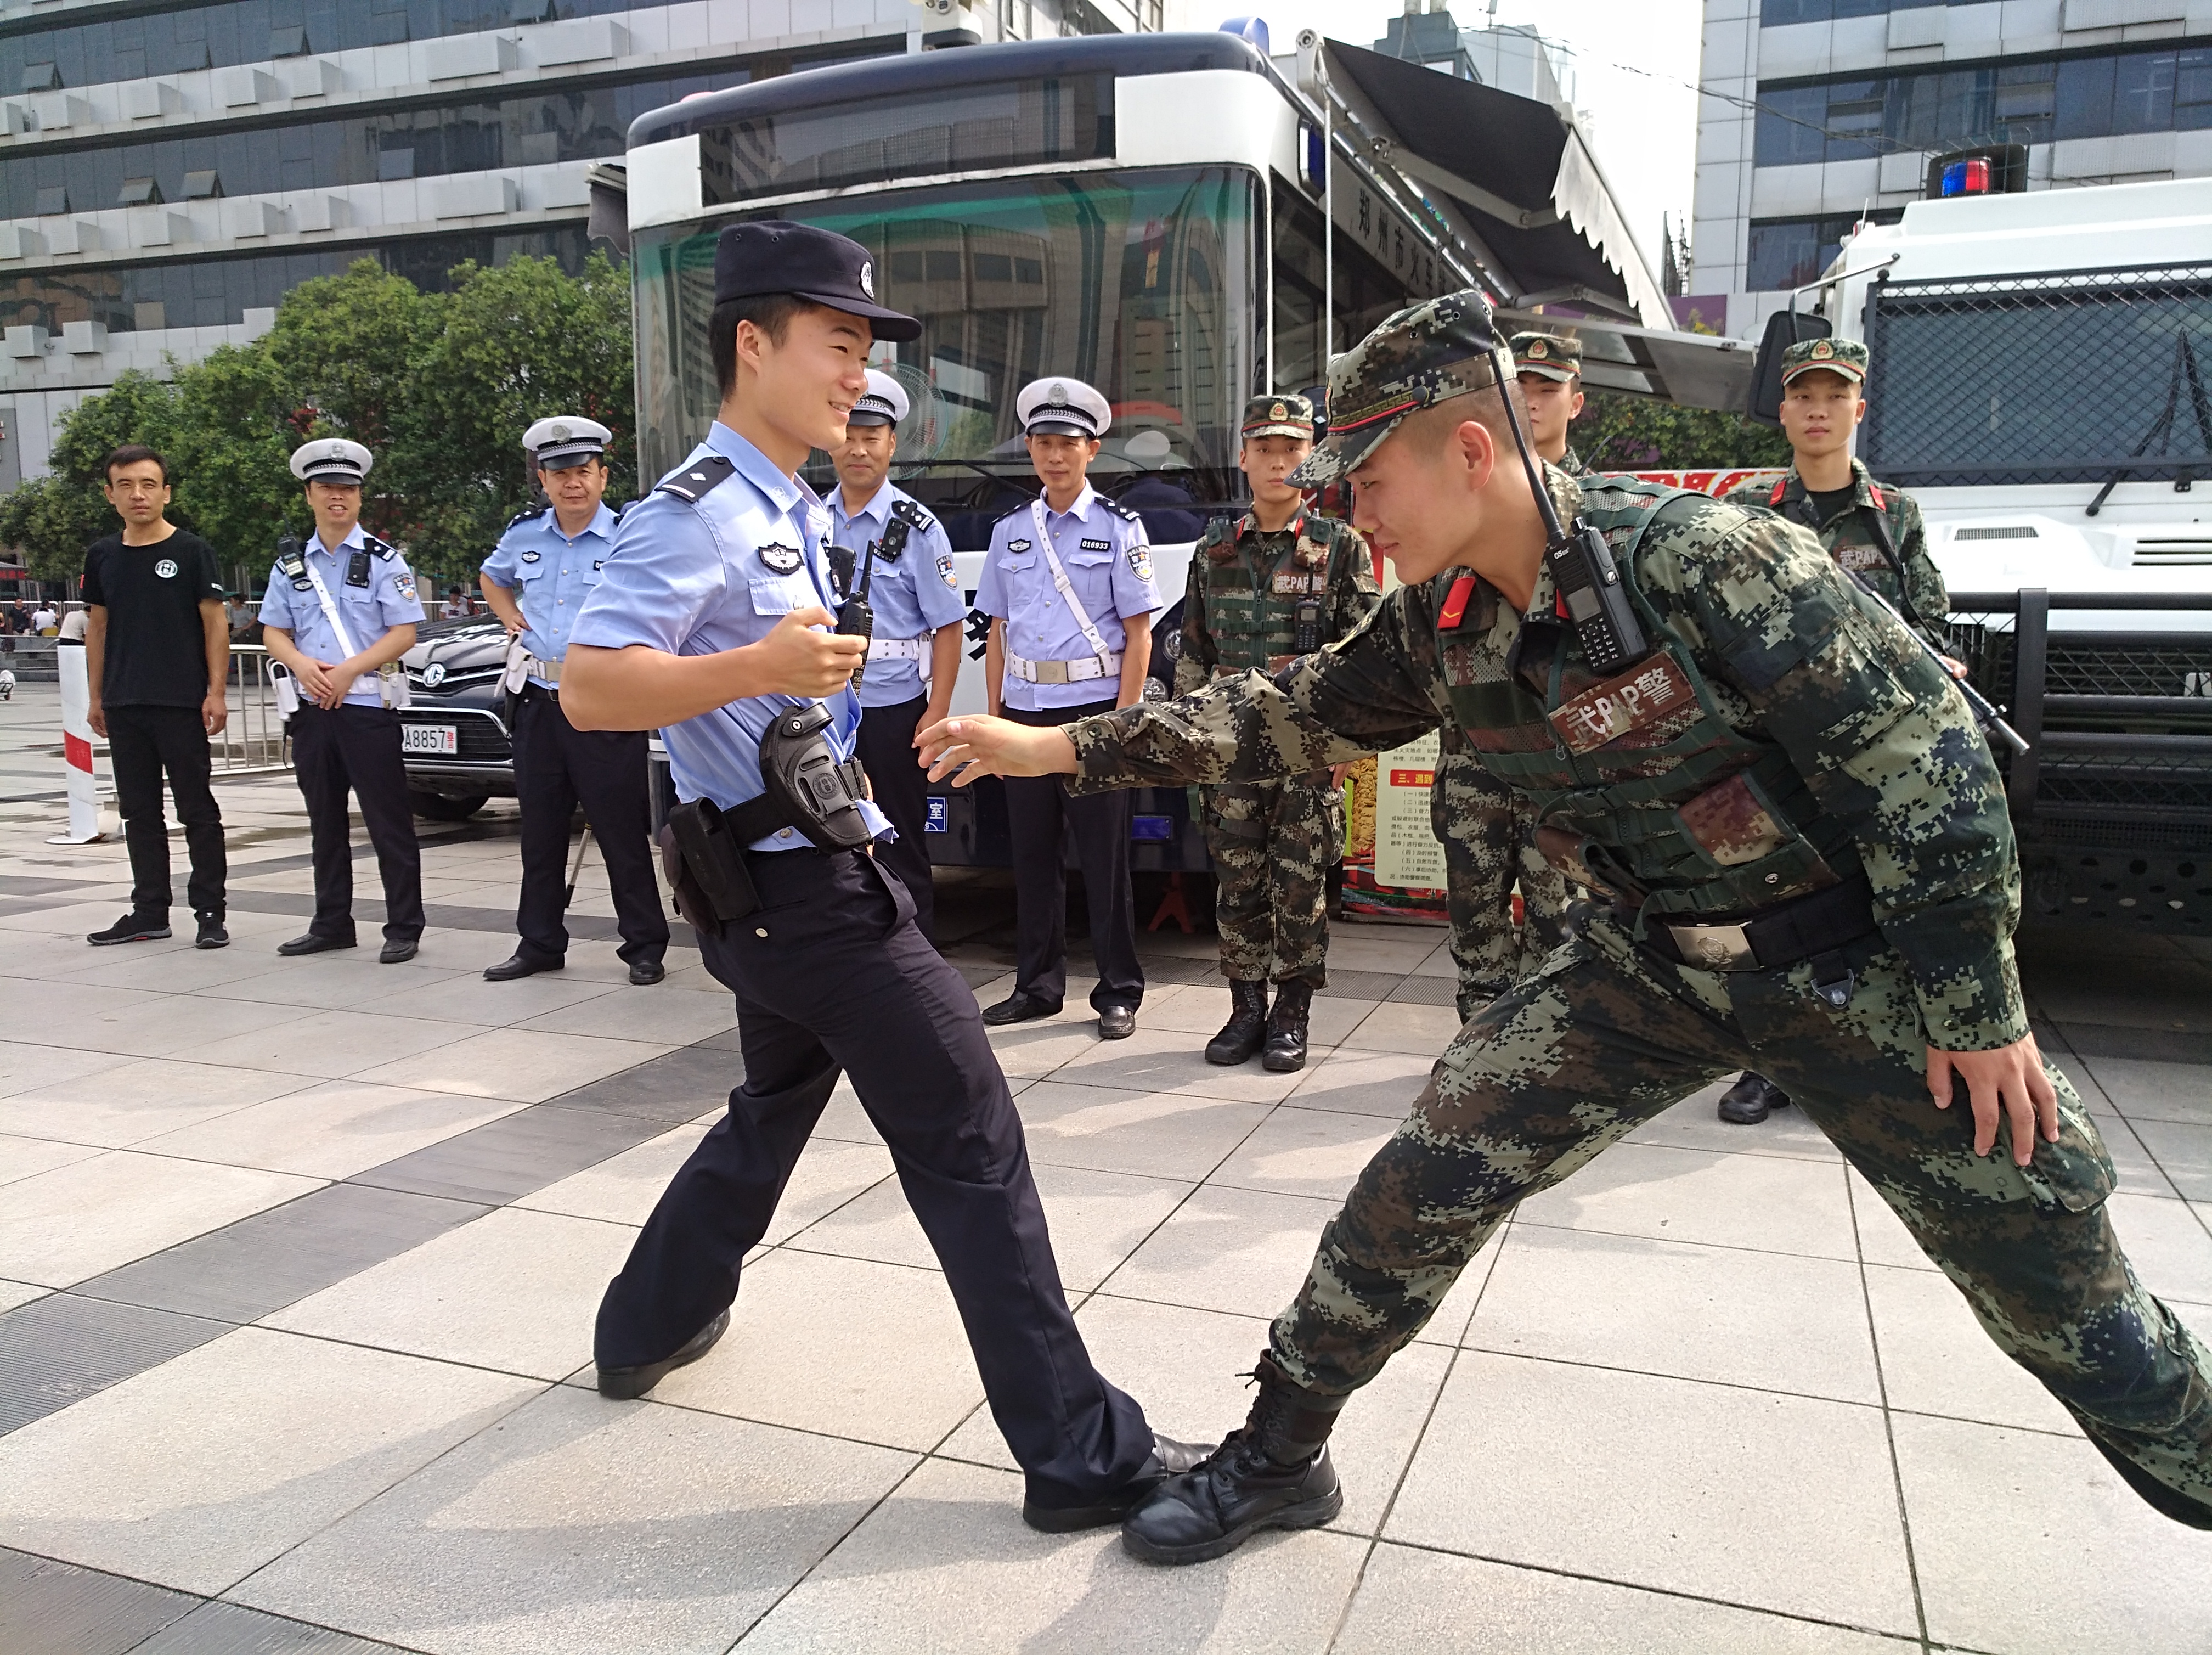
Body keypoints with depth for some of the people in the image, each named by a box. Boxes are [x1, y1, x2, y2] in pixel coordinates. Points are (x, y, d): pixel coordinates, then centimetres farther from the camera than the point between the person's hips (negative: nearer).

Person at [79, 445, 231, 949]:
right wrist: (96, 697, 12)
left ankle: (209, 913, 5)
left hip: (182, 704, -5)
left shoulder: (191, 551, -3)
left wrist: (216, 693, -11)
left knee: (197, 810, 0)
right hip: (123, 706, 5)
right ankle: (149, 912, 19)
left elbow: (215, 624, -5)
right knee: (139, 812, 11)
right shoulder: (102, 556, 10)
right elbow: (97, 627, 15)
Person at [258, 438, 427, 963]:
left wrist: (348, 669, -15)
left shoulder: (383, 560, 0)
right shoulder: (291, 565, 14)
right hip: (312, 706, 5)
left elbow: (404, 633, -6)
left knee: (388, 822, -4)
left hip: (370, 704, -5)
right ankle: (331, 924, 22)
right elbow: (273, 631, 14)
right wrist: (302, 664, -7)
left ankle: (404, 928, 2)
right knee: (325, 822, 12)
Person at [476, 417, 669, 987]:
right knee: (540, 833, 13)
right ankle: (539, 945, 24)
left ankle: (645, 948, 10)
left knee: (623, 833, -1)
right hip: (539, 704, 6)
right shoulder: (524, 536, 9)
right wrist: (513, 620, 14)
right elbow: (492, 578, 31)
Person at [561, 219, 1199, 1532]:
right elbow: (589, 689, -25)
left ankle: (651, 1326, 43)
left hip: (791, 881, 11)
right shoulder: (699, 514, -16)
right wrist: (758, 667, -36)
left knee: (777, 1110, 25)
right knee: (971, 1147, -8)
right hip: (802, 889, -10)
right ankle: (1081, 1452, 0)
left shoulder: (797, 511, 15)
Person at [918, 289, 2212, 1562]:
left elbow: (1927, 759, -20)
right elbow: (1288, 715, 4)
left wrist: (1979, 1006, -15)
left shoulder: (1701, 558, -25)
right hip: (1652, 967, 4)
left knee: (2047, 1252, 6)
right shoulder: (1440, 625, -6)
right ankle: (1280, 1456, 10)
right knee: (1433, 1174, -6)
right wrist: (1059, 748, 1)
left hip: (1855, 966, -4)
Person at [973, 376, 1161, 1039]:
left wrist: (1121, 722, -11)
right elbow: (998, 634, 14)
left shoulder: (1119, 529, 0)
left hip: (1094, 710, -4)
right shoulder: (1010, 532, 12)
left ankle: (1119, 993, 11)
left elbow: (1139, 635, -4)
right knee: (1032, 854, 10)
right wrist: (995, 716, 8)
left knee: (1104, 857, 0)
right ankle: (1038, 986, 21)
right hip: (1024, 711, 4)